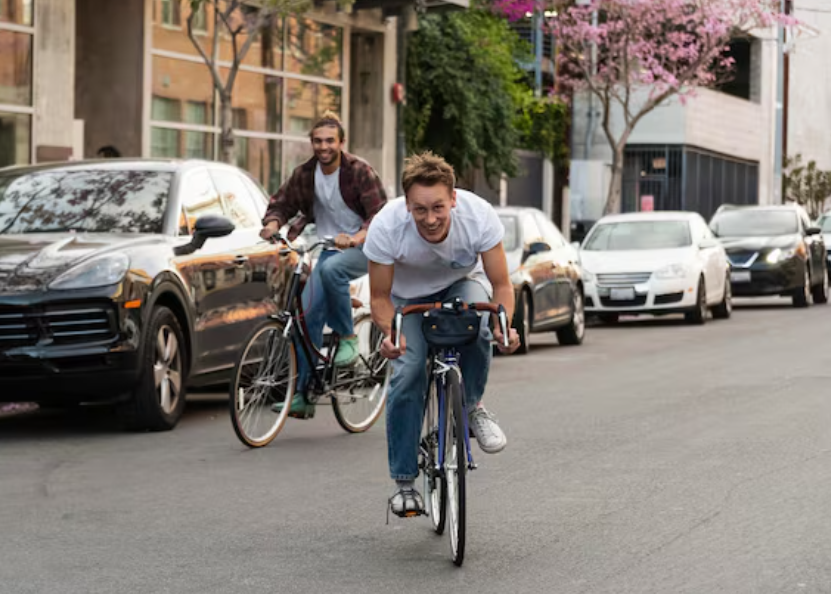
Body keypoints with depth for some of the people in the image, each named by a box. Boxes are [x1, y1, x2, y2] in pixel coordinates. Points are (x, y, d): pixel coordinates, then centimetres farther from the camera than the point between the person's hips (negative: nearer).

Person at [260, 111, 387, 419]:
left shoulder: (359, 171, -13)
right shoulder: (305, 174, 1)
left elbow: (379, 216, -18)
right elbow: (282, 202, 12)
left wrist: (354, 239, -35)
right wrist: (273, 223, -12)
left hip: (362, 248, -5)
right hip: (329, 248, 5)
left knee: (331, 269, -37)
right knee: (308, 314, -7)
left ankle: (348, 337, -17)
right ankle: (303, 396, -1)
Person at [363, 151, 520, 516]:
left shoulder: (479, 216, -33)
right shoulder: (386, 227, -33)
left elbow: (501, 285, -22)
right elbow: (380, 297, -21)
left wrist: (504, 325, -42)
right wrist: (390, 333, -42)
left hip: (461, 284, 0)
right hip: (408, 295, 0)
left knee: (477, 324, -35)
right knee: (407, 374, -19)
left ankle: (473, 407, -8)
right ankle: (404, 480, -4)